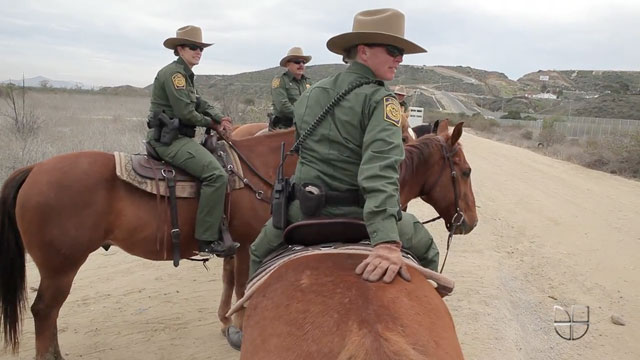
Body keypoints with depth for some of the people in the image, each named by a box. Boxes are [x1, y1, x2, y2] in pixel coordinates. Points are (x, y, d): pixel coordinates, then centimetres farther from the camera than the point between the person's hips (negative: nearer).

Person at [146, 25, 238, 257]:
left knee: (220, 158, 18)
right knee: (216, 174, -24)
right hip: (170, 139, -11)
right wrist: (212, 123, -4)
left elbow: (201, 104, 15)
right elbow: (185, 113, -19)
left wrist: (221, 118, -4)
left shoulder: (185, 74, 21)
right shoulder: (173, 72, -10)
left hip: (177, 137, 11)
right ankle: (207, 240, -22)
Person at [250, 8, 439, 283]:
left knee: (260, 254, 34)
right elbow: (380, 171, -30)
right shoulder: (380, 99, -13)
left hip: (304, 209, 5)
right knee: (426, 252, 23)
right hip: (357, 213, -4)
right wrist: (387, 241, -39)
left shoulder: (310, 94, 7)